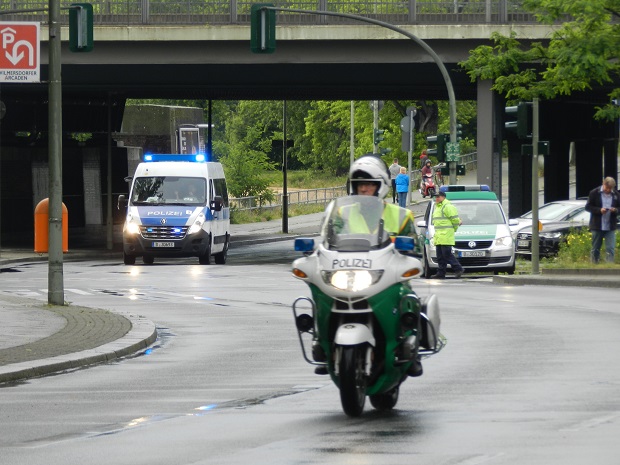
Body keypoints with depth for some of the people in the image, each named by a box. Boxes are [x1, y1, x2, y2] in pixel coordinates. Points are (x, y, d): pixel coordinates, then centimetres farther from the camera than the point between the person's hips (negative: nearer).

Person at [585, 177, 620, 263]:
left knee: (610, 249, -8)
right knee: (595, 249, 8)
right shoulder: (594, 193, -3)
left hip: (610, 227, 1)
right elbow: (588, 207, -3)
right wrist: (599, 210, -18)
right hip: (597, 227, -1)